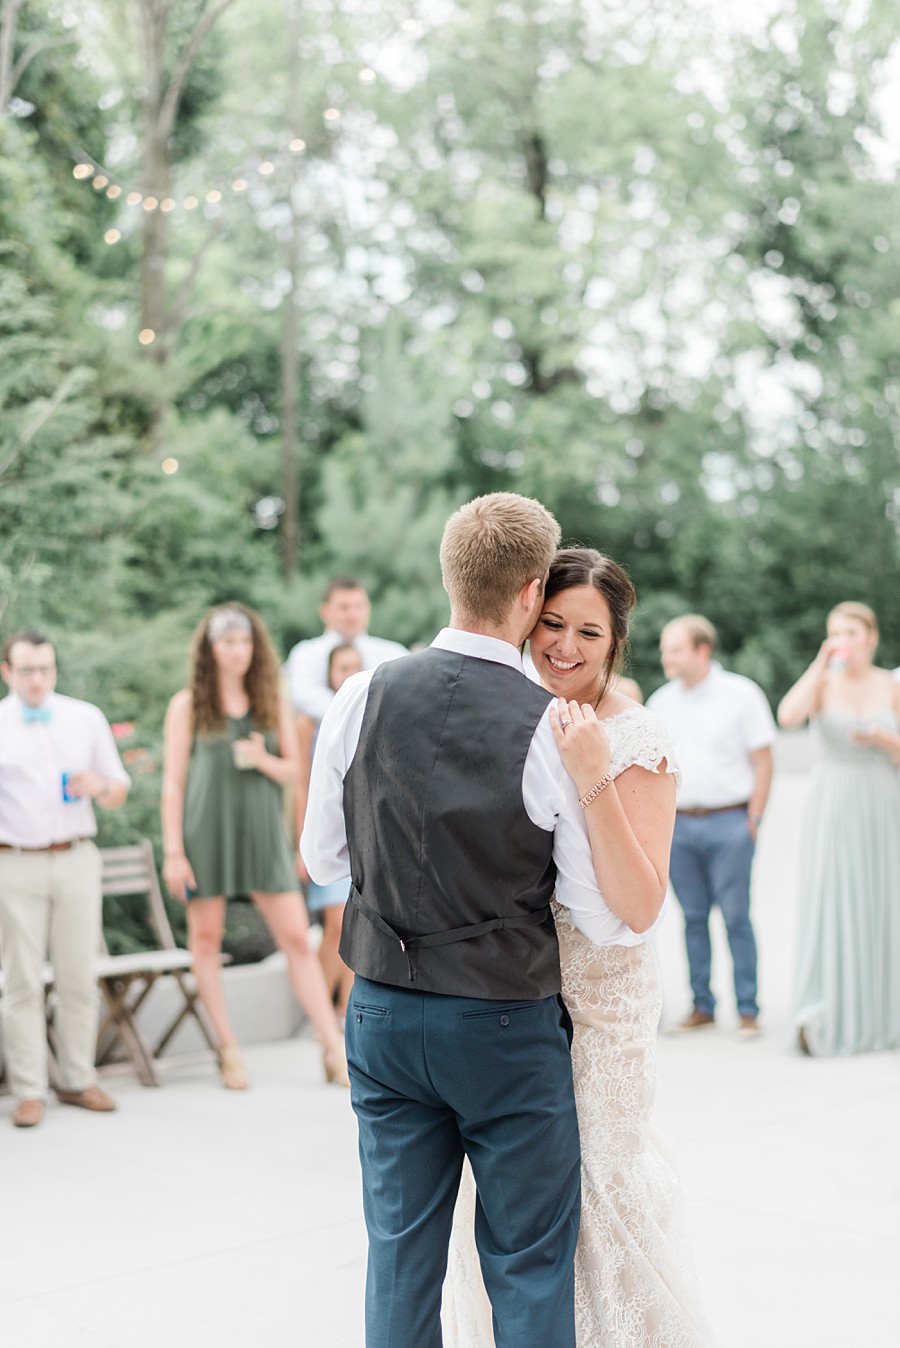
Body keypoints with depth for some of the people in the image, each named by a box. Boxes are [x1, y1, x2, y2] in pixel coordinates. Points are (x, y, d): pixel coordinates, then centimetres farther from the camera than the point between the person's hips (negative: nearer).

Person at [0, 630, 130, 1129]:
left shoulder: (86, 718, 9)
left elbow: (119, 792, 12)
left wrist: (99, 786, -9)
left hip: (76, 862, 2)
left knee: (79, 976, 4)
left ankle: (78, 1080, 15)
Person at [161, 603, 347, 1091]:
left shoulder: (274, 703, 9)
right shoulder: (188, 705, 2)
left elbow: (295, 771, 12)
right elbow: (173, 781, 0)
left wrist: (264, 761, -11)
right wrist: (173, 852, -6)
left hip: (262, 832, 2)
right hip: (206, 831, -1)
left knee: (297, 938, -3)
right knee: (206, 939, 4)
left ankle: (333, 1049, 0)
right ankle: (228, 1050, 17)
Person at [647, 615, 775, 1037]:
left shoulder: (741, 694, -1)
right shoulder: (661, 701, 10)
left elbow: (762, 762, 0)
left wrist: (751, 822, -5)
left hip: (728, 823, -4)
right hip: (678, 824, 4)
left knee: (736, 917, -4)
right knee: (693, 918, 6)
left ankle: (747, 1009, 4)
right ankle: (702, 1005, 14)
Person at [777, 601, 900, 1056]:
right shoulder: (822, 683, 1)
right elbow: (787, 716, -20)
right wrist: (820, 664, -17)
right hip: (832, 806, -2)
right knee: (827, 903, -9)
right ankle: (818, 1017, -8)